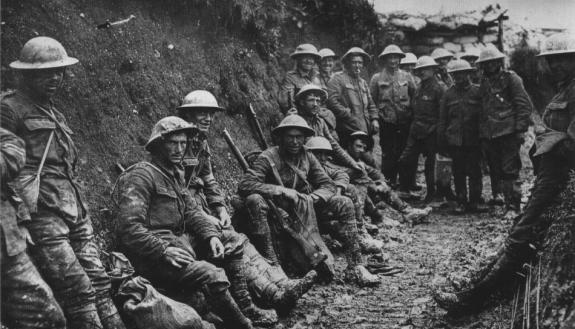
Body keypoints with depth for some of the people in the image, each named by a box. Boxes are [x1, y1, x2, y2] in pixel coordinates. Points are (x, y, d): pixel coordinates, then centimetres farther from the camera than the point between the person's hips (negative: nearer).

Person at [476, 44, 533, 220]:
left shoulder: (511, 78, 0)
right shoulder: (483, 83, 17)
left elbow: (524, 105, -4)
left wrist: (520, 128, -11)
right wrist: (482, 133, 14)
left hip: (508, 132, -6)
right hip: (489, 135, 6)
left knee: (510, 171, -7)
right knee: (497, 171, 7)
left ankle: (514, 207, -2)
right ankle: (508, 203, 16)